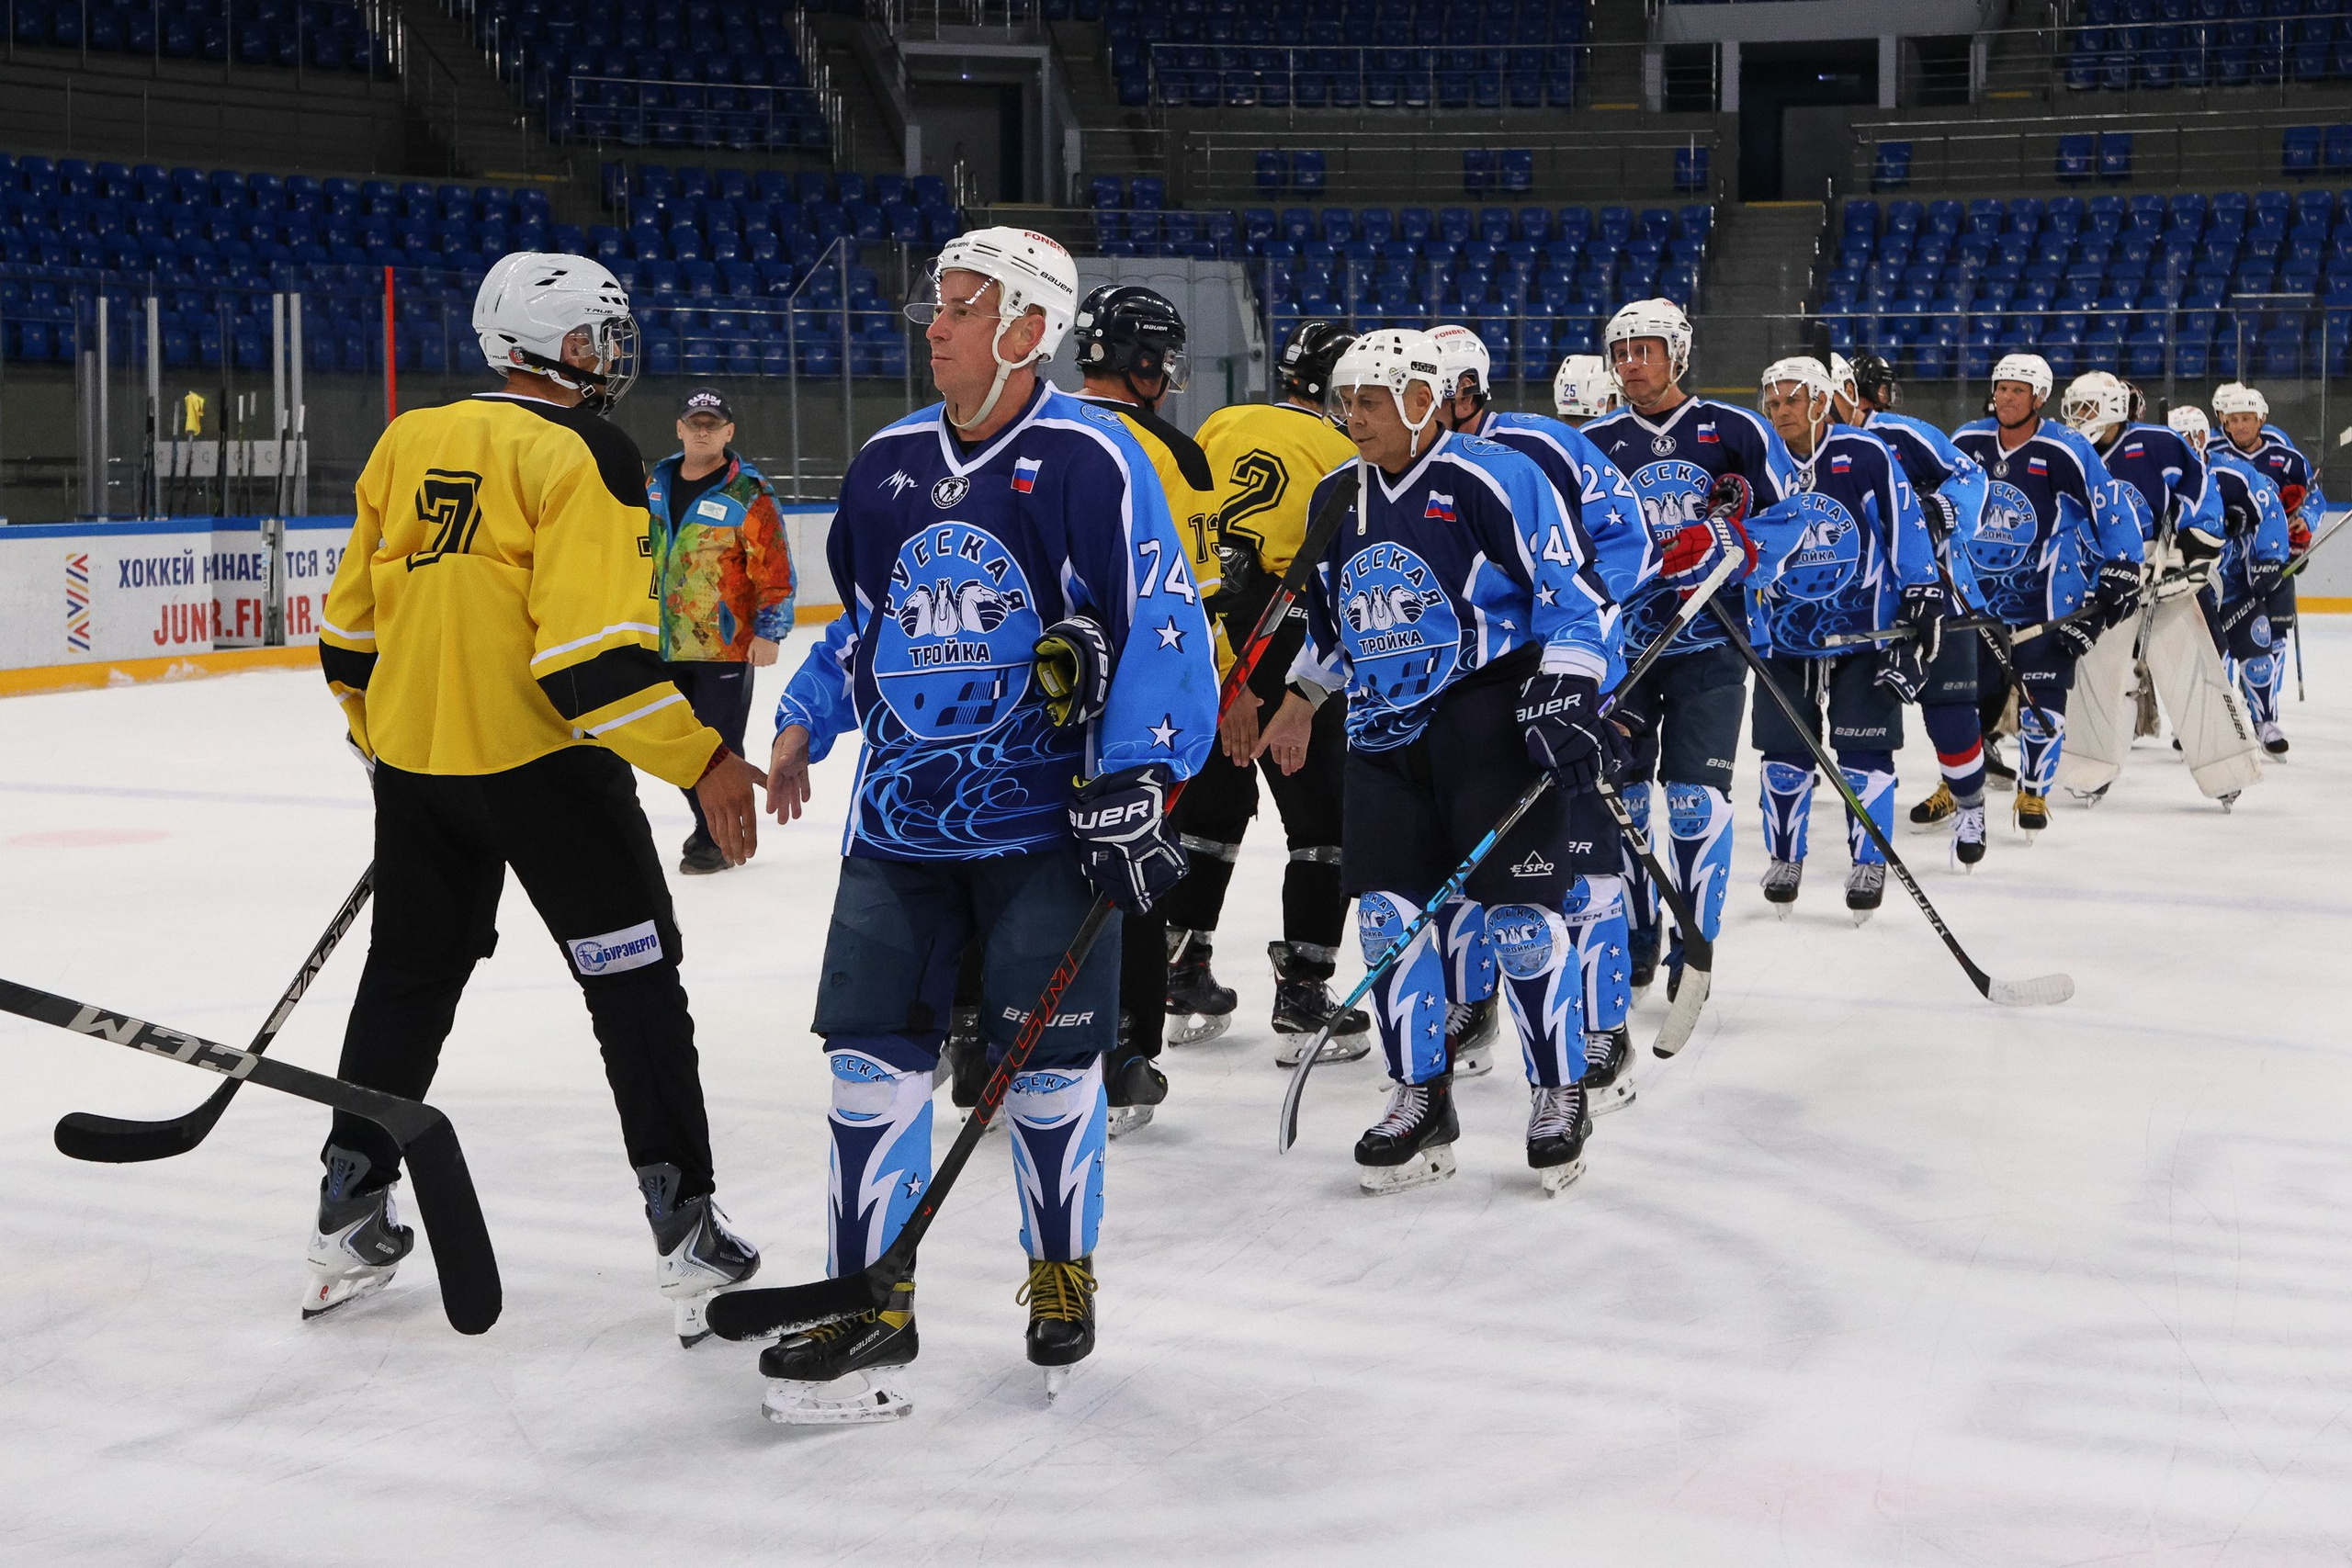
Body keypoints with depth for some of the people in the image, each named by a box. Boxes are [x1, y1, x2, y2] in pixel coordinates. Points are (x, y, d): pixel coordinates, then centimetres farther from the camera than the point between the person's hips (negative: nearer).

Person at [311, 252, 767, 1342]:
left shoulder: (406, 444, 8)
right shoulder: (581, 455, -12)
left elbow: (350, 621, 13)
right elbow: (591, 650, -22)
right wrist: (701, 760, -20)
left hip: (416, 762, 6)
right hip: (543, 762, -6)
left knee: (409, 974, 20)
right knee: (635, 984, 2)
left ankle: (349, 1221, 26)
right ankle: (687, 1238, 1)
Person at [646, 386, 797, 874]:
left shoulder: (748, 494, -11)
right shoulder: (655, 482, 8)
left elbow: (776, 569, -11)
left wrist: (769, 631, -16)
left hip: (727, 645, -6)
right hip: (664, 642, 6)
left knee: (719, 742, -2)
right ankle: (707, 822, 31)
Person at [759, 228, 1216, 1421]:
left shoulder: (1088, 460, -9)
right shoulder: (889, 462, 10)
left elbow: (1159, 626, -13)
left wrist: (1132, 780, -20)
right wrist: (803, 724, 14)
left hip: (1046, 817, -5)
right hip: (902, 813, 5)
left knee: (1049, 1058, 4)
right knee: (872, 1048, 0)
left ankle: (1062, 1278, 26)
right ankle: (870, 1306, 8)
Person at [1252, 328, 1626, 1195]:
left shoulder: (1493, 479, -11)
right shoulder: (1337, 496, 9)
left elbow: (1573, 592, -12)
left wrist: (1567, 695, -20)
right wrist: (1304, 696, 29)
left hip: (1493, 719, -6)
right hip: (1385, 732, 6)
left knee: (1519, 916, -4)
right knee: (1388, 914, 2)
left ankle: (1560, 1098, 12)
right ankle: (1420, 1101, 15)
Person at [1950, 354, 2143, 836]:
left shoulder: (2066, 451, -15)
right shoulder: (1965, 443, -1)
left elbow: (2113, 510, -9)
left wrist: (2120, 571, -12)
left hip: (2047, 595, -4)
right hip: (1976, 590, 4)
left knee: (2042, 692, -4)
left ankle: (2034, 792, 11)